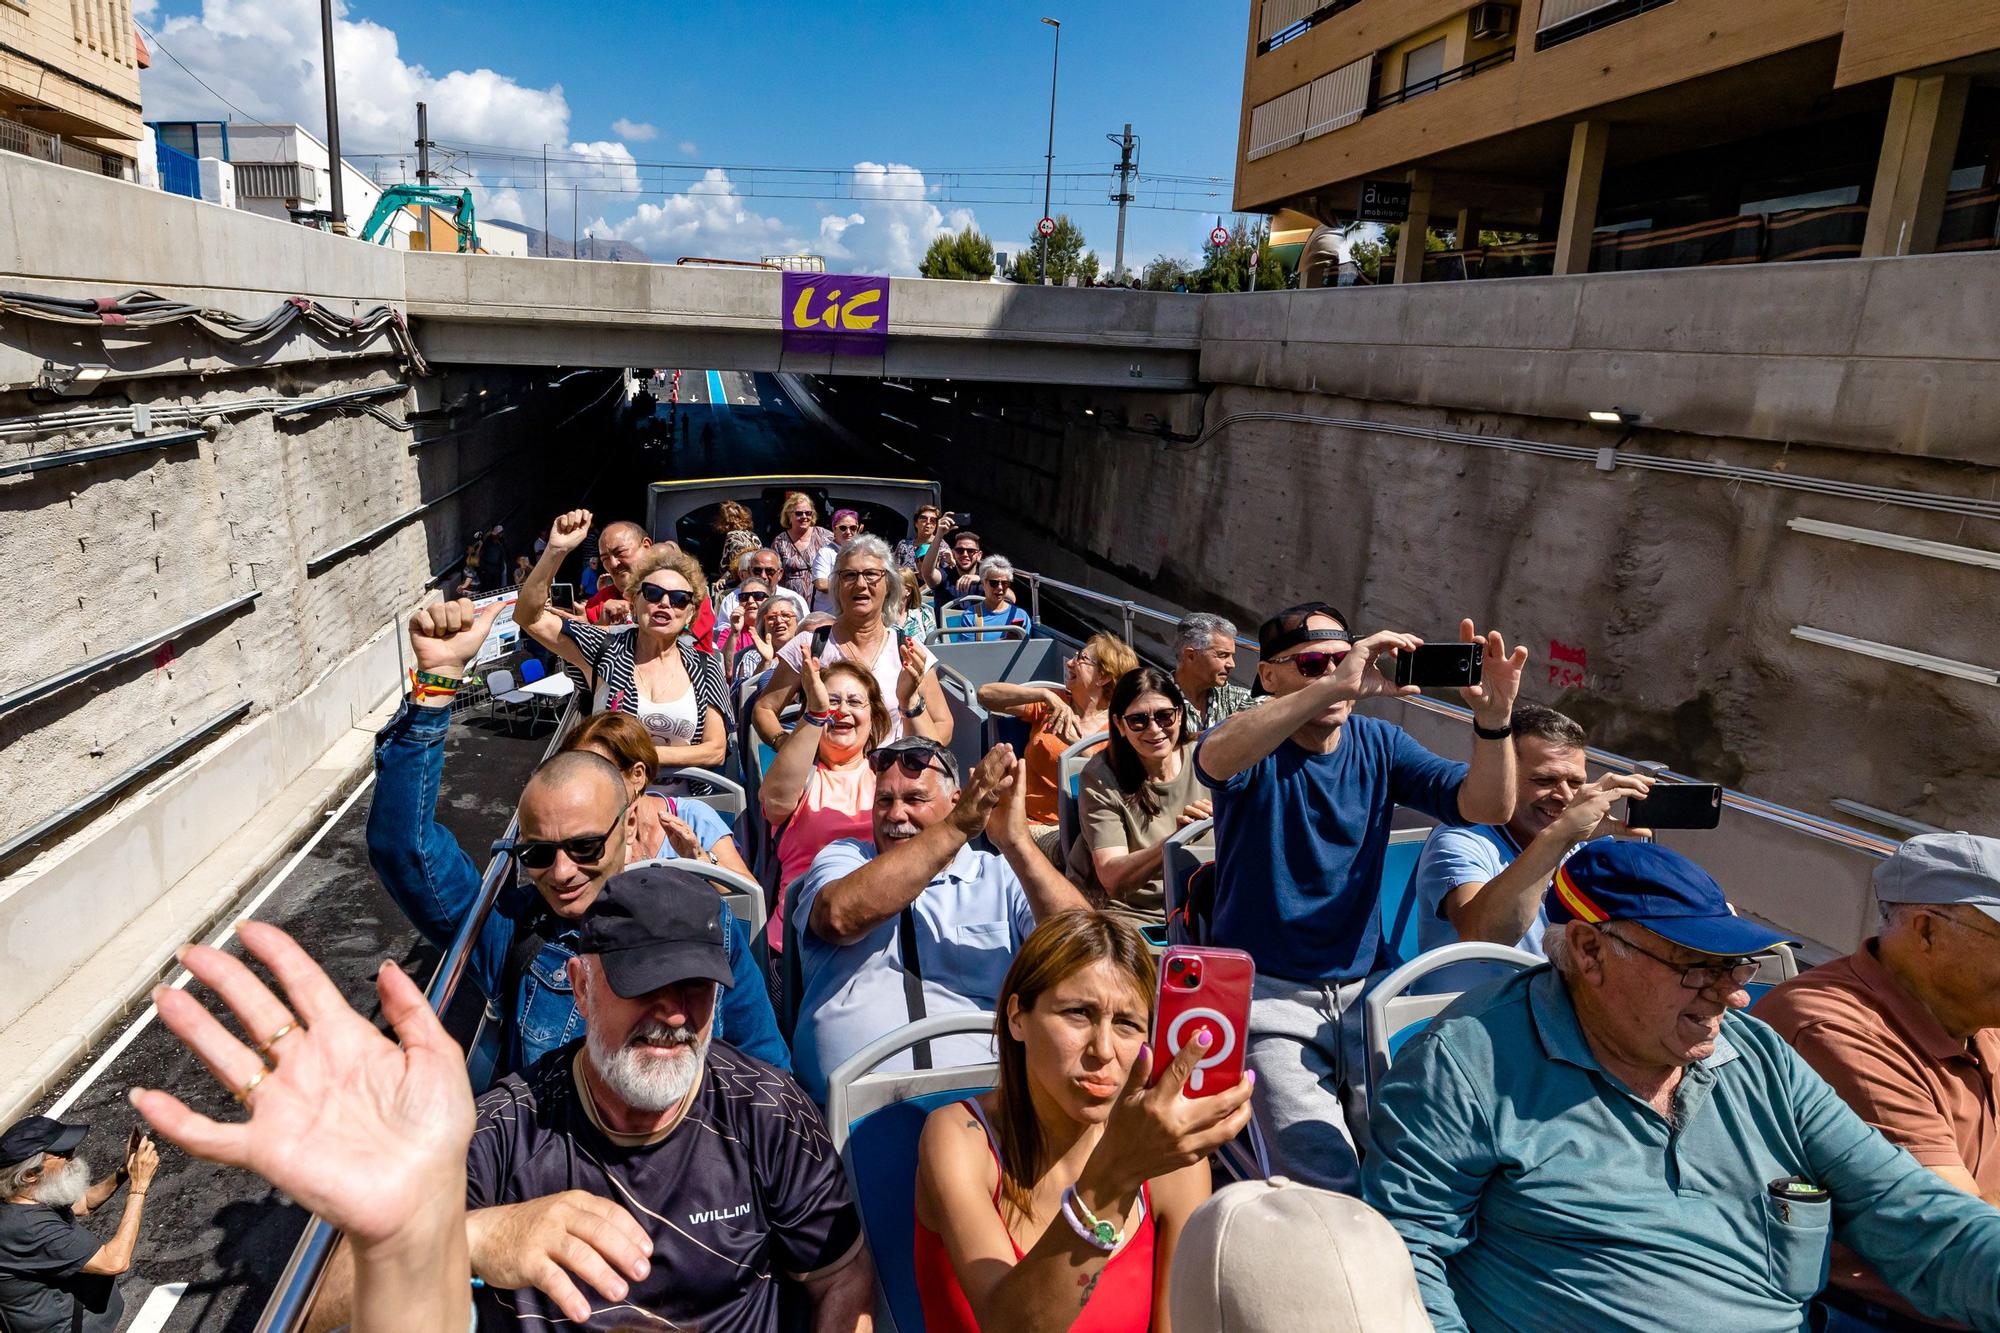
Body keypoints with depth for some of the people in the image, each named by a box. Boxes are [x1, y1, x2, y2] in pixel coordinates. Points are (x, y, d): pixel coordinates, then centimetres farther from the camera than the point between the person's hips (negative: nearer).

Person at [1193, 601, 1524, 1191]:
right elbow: (1216, 759, -35)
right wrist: (1335, 686, -43)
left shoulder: (1377, 745, 6)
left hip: (1361, 988, 5)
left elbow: (1488, 807, -6)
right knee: (1328, 1185, -18)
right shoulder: (1254, 748, -8)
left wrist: (1493, 717, -25)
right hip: (1266, 993, -4)